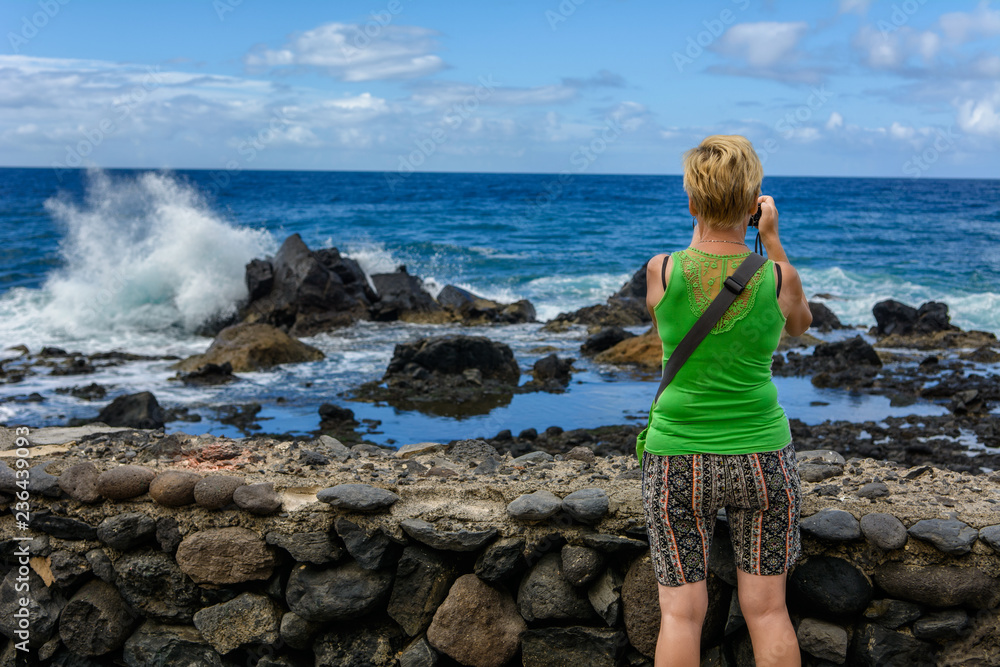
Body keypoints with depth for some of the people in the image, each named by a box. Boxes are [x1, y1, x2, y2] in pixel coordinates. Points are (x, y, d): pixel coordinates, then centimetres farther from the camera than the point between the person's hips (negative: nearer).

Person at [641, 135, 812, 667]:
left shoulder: (661, 271, -11)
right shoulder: (778, 278, -9)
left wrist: (701, 231, 16)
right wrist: (771, 239, 13)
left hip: (676, 462, 0)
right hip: (762, 457, 1)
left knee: (681, 614, 6)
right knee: (767, 610, 11)